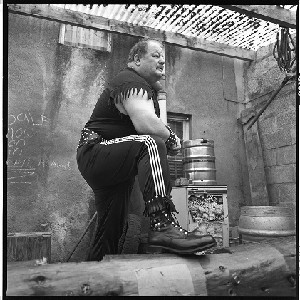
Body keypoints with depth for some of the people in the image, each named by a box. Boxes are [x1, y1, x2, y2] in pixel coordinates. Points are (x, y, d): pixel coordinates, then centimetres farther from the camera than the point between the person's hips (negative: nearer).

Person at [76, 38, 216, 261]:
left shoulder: (148, 86, 21)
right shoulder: (130, 80, -11)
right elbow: (146, 124, -29)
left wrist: (167, 142, 4)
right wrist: (172, 138, -13)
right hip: (95, 153, -10)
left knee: (112, 229, 12)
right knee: (149, 144, -34)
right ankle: (164, 225, -44)